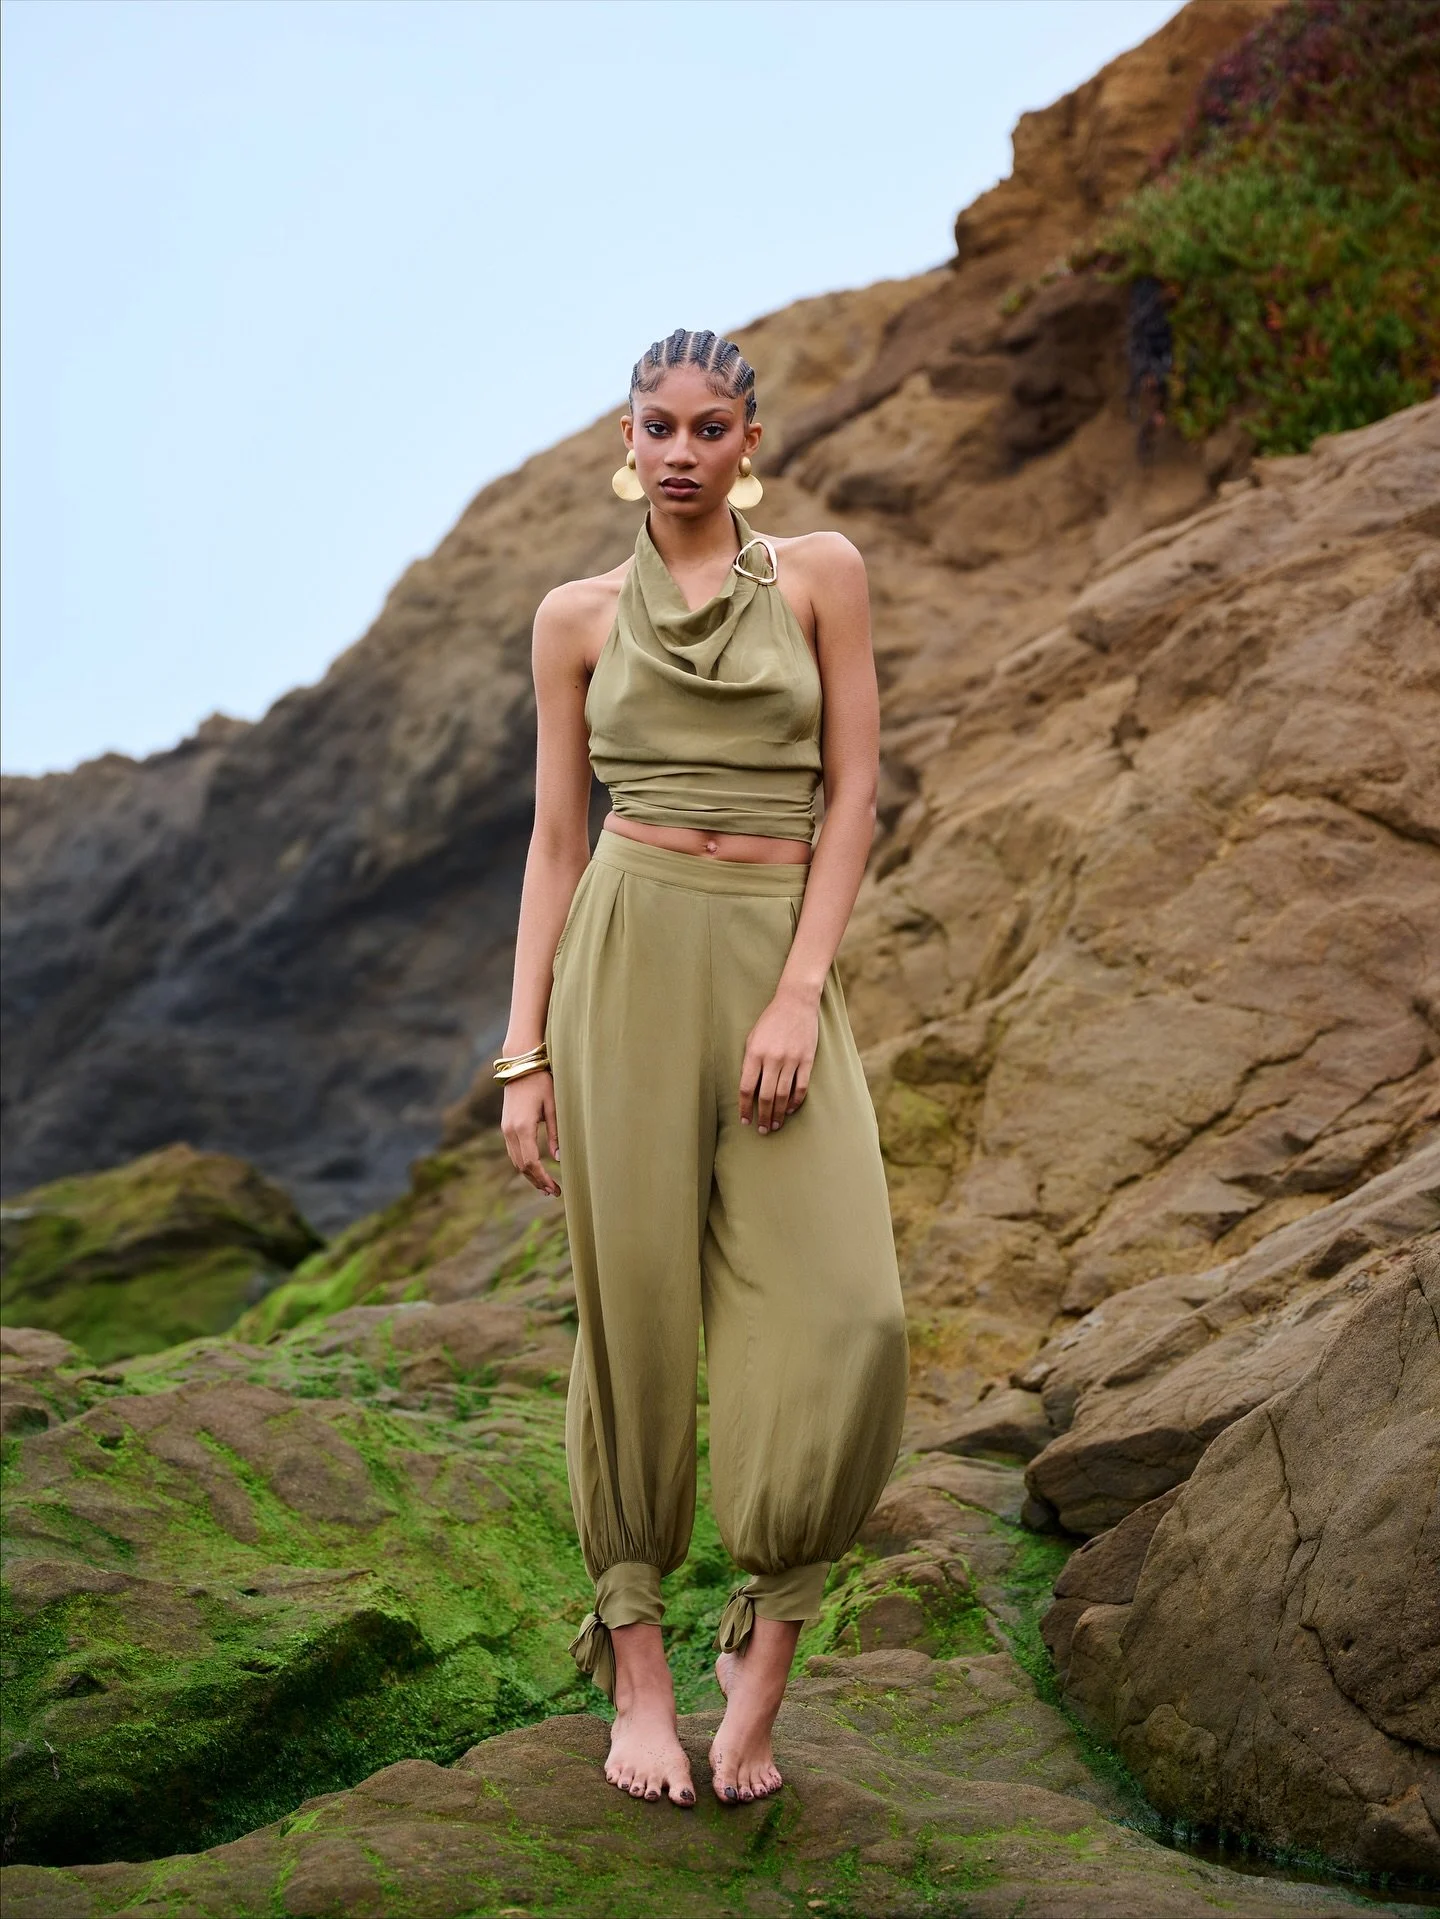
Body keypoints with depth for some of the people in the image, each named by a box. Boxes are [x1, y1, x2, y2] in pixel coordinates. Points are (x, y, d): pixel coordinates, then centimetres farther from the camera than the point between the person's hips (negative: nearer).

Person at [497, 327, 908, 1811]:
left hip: (777, 963, 0)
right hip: (627, 951, 0)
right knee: (634, 1311, 0)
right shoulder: (578, 617, 9)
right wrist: (524, 1050, 3)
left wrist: (799, 992, -9)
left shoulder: (819, 574, 7)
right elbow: (556, 837, 9)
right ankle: (637, 1670, 12)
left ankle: (764, 1656, 5)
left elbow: (852, 793, 2)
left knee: (844, 1314, -13)